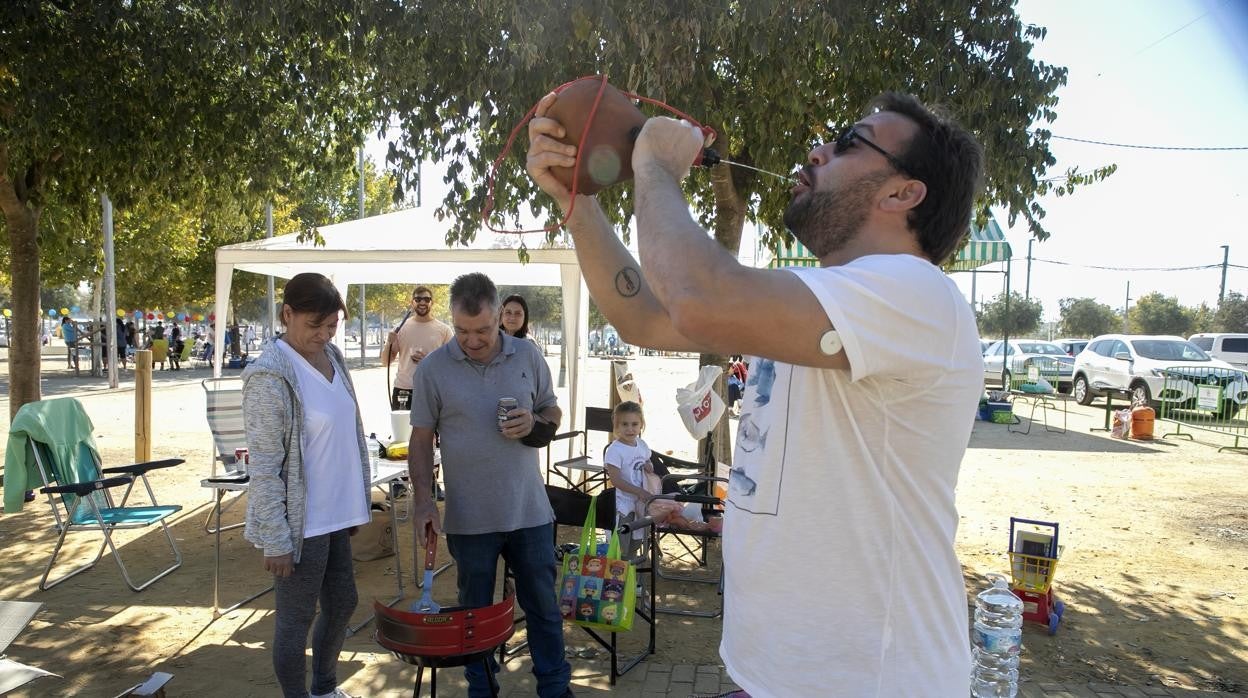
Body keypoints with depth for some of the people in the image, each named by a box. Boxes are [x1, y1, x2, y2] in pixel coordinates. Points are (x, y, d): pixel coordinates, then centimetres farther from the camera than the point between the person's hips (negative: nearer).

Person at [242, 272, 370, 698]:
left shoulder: (333, 357, 5)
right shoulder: (270, 376, -18)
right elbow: (264, 467, -18)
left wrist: (357, 501, 15)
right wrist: (276, 539, -17)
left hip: (335, 515, 8)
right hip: (300, 522, -8)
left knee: (342, 604, 20)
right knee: (296, 619, 8)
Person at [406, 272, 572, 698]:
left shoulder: (527, 356, 0)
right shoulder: (433, 369, -5)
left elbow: (553, 413, 10)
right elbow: (421, 440, -1)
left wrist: (535, 423, -12)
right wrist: (423, 500, -10)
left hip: (529, 511, 1)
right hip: (468, 517, -1)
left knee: (542, 603, 13)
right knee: (475, 610, 15)